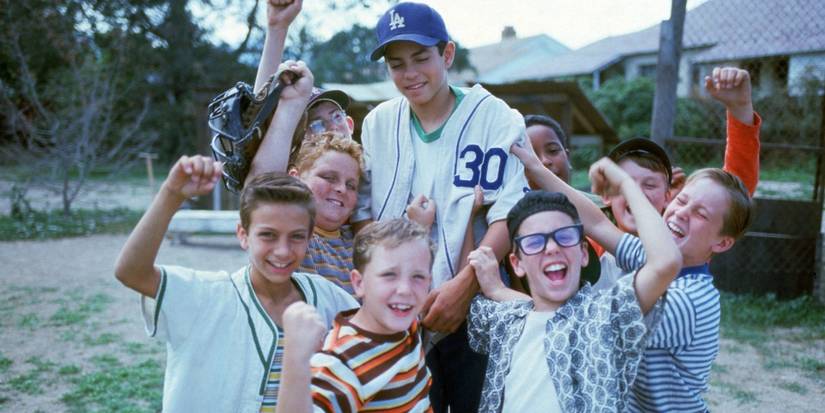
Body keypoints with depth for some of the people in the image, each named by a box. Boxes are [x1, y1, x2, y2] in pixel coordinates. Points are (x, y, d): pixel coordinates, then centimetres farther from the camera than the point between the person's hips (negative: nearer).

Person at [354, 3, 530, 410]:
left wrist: (463, 284, -22)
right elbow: (361, 213, 7)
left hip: (476, 309, -3)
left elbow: (508, 216, -12)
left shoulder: (494, 118, -6)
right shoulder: (377, 123, 6)